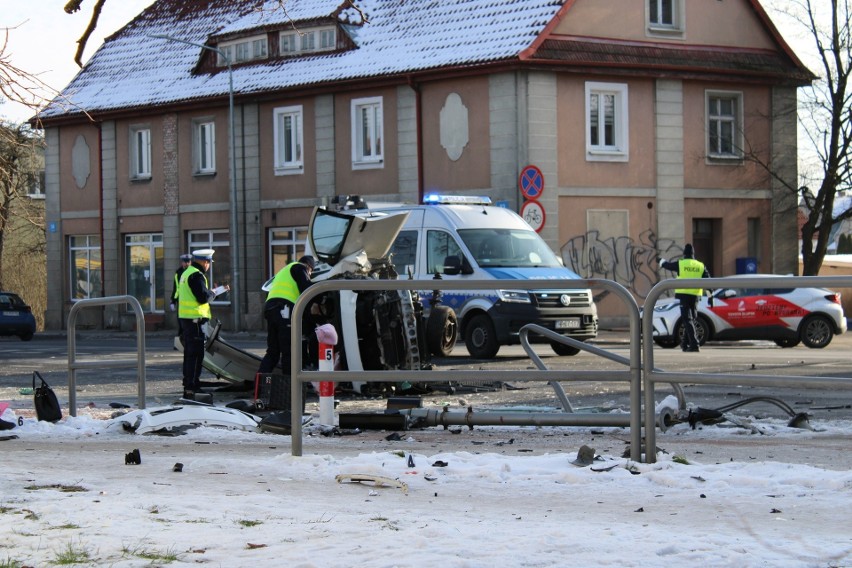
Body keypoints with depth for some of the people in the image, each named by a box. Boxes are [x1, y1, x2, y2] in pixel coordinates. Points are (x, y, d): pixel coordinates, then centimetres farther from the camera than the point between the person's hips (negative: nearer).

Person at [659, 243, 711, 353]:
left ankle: (694, 344, -18)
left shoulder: (680, 264, -2)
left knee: (688, 320, -7)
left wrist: (662, 261, 37)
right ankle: (685, 343, 27)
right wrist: (710, 296, 5)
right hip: (695, 296, 4)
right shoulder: (701, 266, 8)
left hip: (684, 295, -4)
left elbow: (666, 265, 14)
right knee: (691, 319, 17)